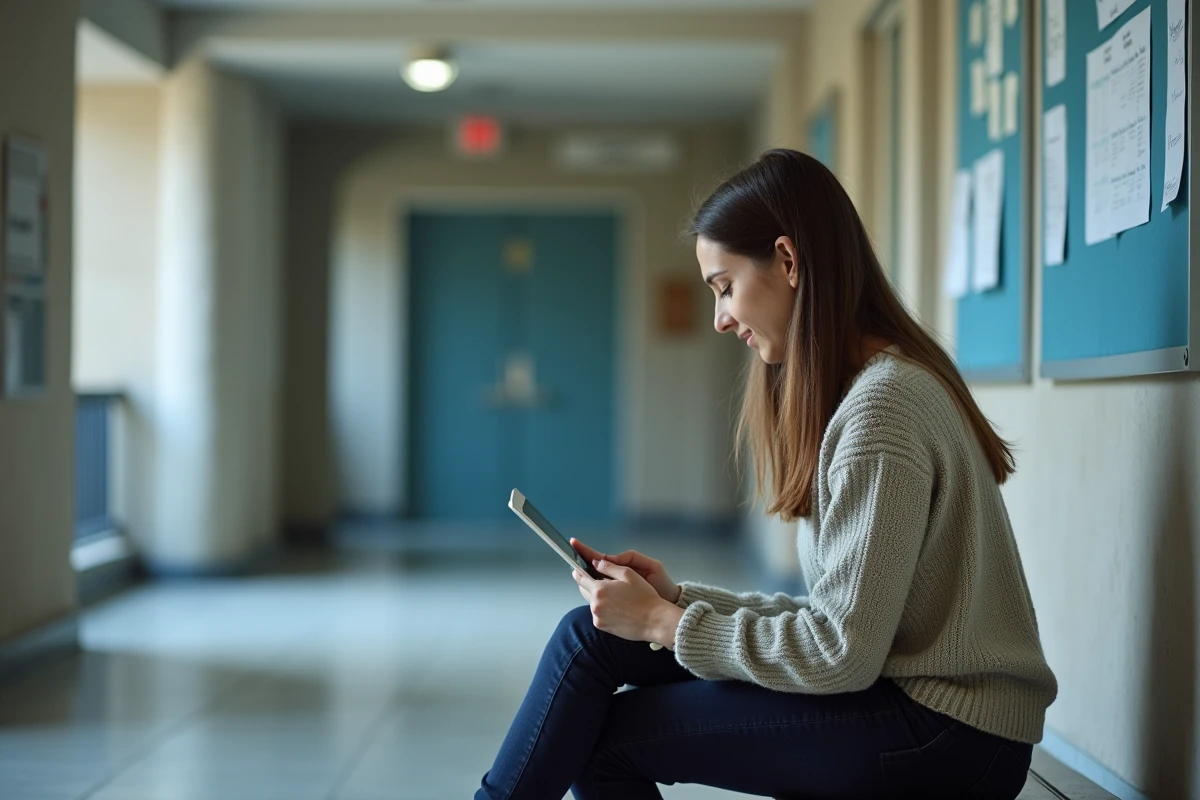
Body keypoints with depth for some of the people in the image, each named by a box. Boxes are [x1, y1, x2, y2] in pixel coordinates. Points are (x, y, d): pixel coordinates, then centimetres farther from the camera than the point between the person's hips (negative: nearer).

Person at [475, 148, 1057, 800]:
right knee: (597, 632, 2)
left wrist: (664, 622, -10)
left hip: (949, 743, -9)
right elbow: (834, 619, 11)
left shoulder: (882, 408, -17)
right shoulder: (867, 388, 13)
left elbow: (841, 653, -19)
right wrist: (678, 597, 4)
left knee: (602, 731, -13)